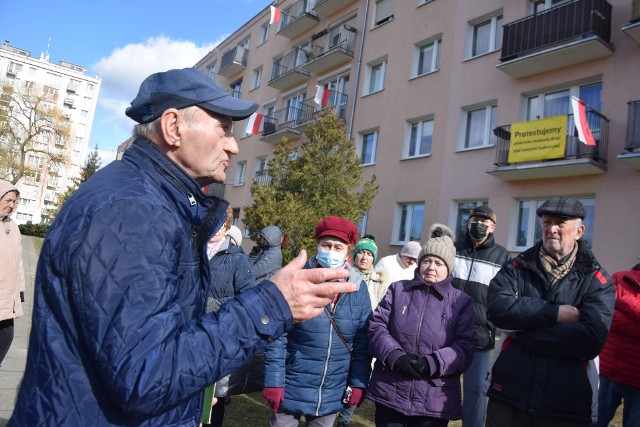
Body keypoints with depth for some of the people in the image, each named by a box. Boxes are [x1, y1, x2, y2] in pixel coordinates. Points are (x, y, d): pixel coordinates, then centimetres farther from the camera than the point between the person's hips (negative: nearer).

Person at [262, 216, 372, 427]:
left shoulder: (358, 287, -3)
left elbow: (362, 343, 3)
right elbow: (276, 336, -11)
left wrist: (359, 383, 1)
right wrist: (273, 382, -13)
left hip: (332, 396, 3)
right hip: (292, 389, -3)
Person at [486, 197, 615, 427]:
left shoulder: (597, 281, -1)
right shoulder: (517, 267, 4)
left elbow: (591, 339, -16)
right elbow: (497, 307, -13)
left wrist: (523, 332, -13)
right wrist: (554, 313, -16)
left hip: (566, 407, -1)